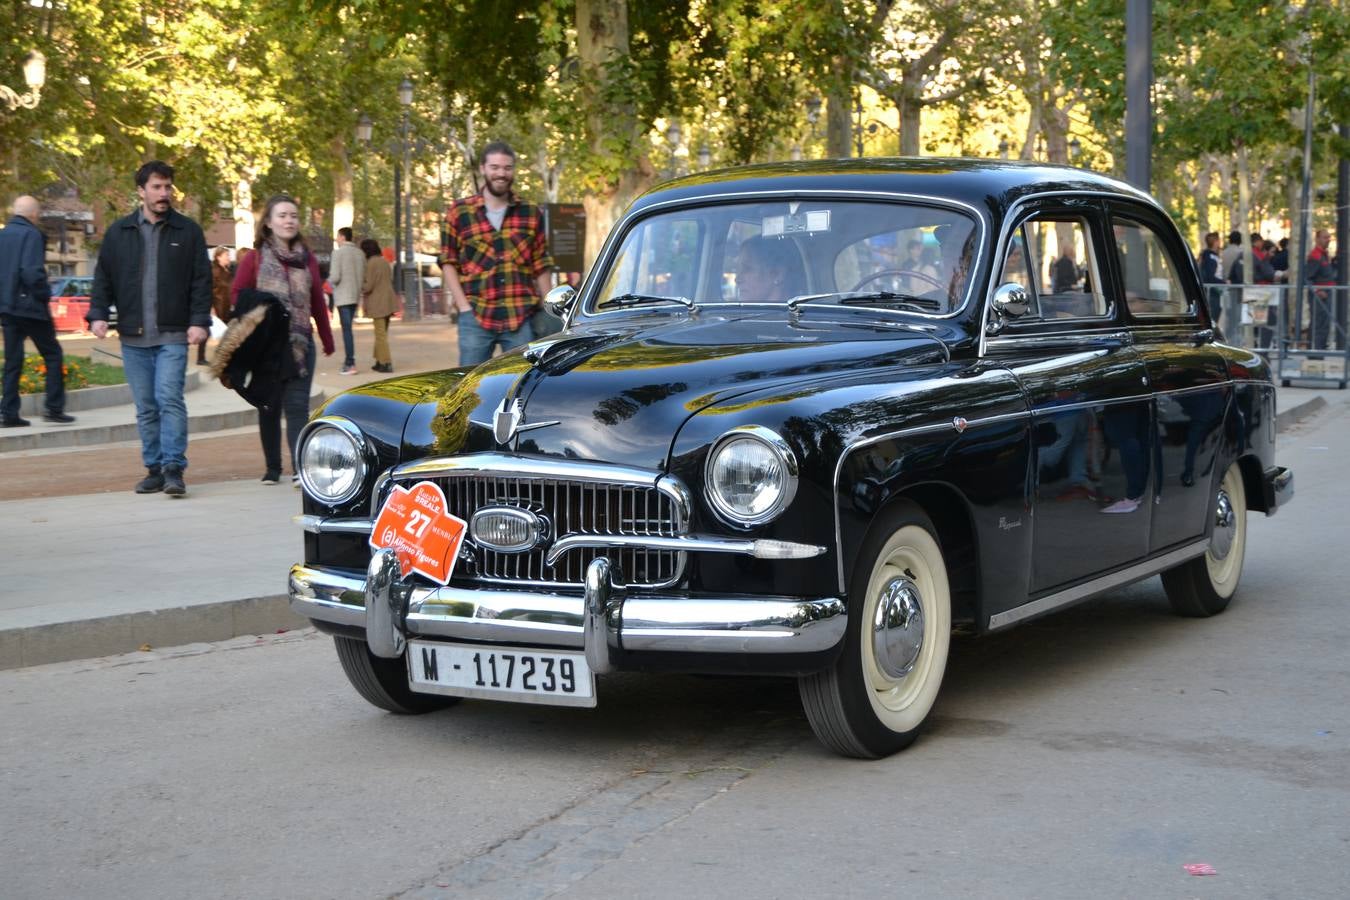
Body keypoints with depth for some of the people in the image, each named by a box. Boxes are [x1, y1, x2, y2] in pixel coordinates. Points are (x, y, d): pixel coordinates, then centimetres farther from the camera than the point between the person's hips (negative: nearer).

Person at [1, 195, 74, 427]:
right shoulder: (31, 235, -13)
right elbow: (32, 272, -23)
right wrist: (45, 294, -9)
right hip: (30, 306, -7)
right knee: (52, 354, 6)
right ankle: (54, 407, 1)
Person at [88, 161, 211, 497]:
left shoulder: (188, 231, 4)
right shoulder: (119, 232, 9)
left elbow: (201, 280, 2)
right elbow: (103, 277, 11)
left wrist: (199, 320, -7)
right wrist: (98, 314, -1)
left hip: (173, 336, -3)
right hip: (133, 337, 3)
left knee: (169, 398, -15)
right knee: (145, 407, 7)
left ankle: (173, 468, -13)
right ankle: (155, 469, 15)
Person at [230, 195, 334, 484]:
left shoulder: (307, 259, 9)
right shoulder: (255, 259, 1)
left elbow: (318, 302, 14)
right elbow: (236, 295, 3)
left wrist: (327, 339, 17)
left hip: (300, 344, 1)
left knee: (297, 406, -7)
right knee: (269, 408, 7)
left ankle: (300, 467, -13)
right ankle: (272, 468, 16)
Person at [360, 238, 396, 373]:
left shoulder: (371, 263, -14)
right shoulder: (384, 261, 12)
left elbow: (368, 286, -15)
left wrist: (358, 286, 3)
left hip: (378, 304, -8)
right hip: (388, 302, 8)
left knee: (381, 334, -5)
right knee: (382, 333, 15)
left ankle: (386, 363, -7)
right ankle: (380, 361, 19)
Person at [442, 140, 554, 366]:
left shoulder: (531, 214, 12)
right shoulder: (460, 212, 7)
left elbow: (542, 266, 13)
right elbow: (448, 263, 5)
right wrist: (463, 306, -5)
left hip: (521, 319, 1)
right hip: (475, 317, -1)